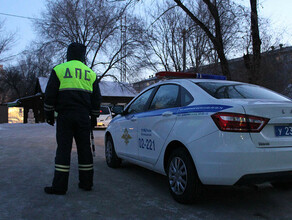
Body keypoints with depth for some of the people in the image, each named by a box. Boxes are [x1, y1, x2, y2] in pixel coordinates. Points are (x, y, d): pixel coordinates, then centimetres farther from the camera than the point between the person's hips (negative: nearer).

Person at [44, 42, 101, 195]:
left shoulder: (59, 69, 3)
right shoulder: (90, 73, 13)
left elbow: (49, 95, 1)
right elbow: (96, 98, 14)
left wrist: (49, 114, 9)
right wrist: (94, 117, 21)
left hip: (65, 115, -2)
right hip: (83, 117, 3)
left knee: (63, 149, -2)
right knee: (84, 148, 8)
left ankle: (59, 186, -1)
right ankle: (86, 183, 13)